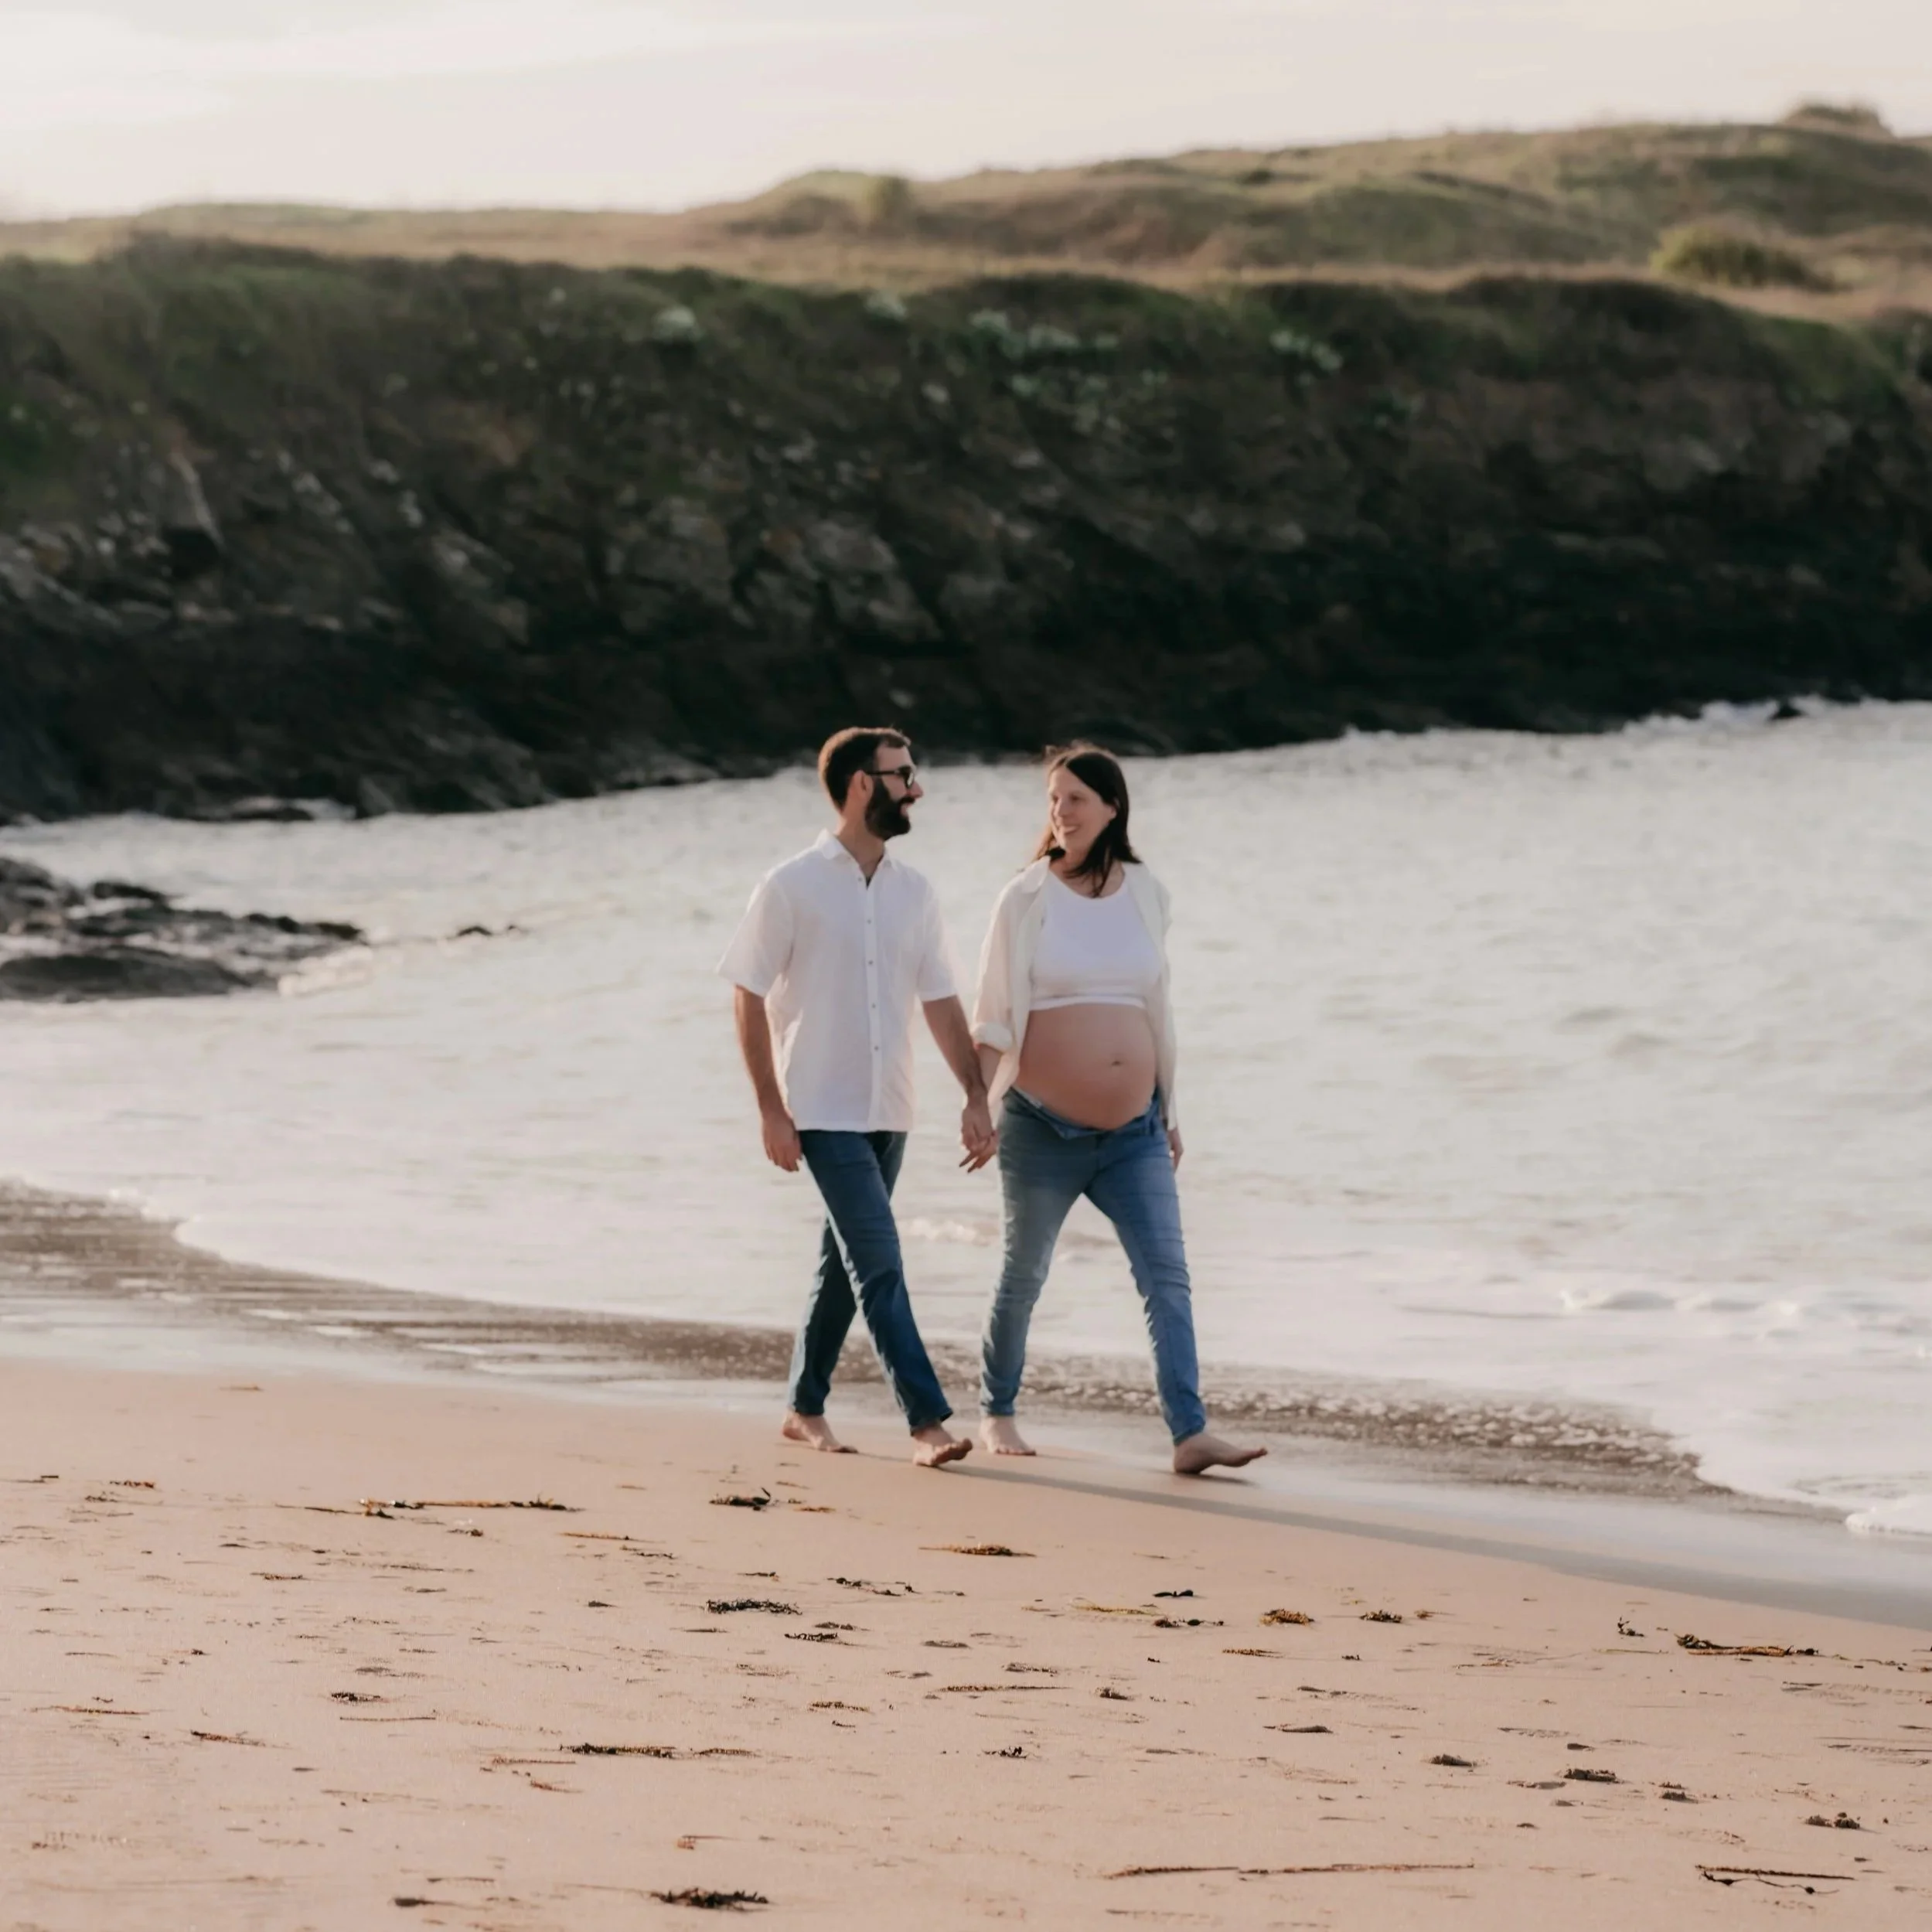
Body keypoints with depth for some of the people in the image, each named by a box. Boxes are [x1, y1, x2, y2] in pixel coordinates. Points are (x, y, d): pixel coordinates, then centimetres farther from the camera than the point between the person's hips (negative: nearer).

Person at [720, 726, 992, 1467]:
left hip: (887, 1113, 6)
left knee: (845, 1262, 13)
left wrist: (976, 1096, 3)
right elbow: (749, 998, -7)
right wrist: (772, 1110, -12)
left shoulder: (912, 893, 8)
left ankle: (805, 1408, 25)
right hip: (824, 1111, -6)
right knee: (879, 1261, -13)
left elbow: (941, 1003, 11)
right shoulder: (792, 888, -9)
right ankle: (926, 1420, -16)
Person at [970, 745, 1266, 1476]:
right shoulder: (1026, 899, -3)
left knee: (1168, 1276, -8)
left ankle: (1190, 1433, -13)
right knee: (1024, 1276, 9)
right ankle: (996, 1413, 27)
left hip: (1134, 1131, 3)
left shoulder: (1146, 894, 7)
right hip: (1043, 1129, -3)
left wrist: (1170, 1111, 17)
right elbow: (992, 1018, -1)